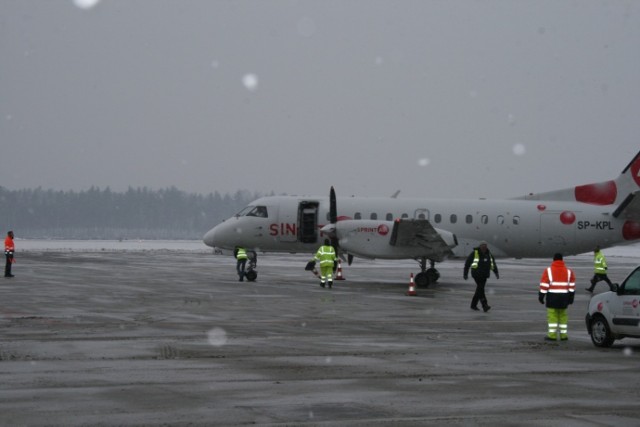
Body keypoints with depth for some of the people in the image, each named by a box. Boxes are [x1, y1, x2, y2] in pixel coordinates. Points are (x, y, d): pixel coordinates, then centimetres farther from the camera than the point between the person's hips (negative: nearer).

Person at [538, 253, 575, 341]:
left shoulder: (548, 271, -3)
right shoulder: (568, 271, 8)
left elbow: (544, 285, -7)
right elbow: (572, 286, 9)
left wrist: (541, 296, -2)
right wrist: (571, 297, 13)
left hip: (552, 296, -4)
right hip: (564, 297, 4)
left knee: (552, 315, -2)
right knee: (563, 315, 11)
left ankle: (552, 335, -6)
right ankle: (564, 335, 11)